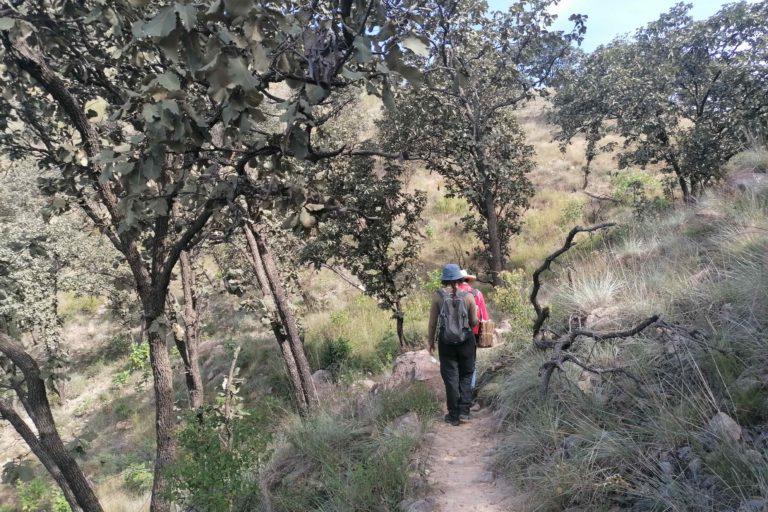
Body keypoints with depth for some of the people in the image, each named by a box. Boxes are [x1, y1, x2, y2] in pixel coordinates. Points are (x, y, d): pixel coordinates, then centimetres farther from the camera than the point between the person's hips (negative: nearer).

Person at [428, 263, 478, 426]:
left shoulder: (438, 296, -8)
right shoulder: (468, 296, -7)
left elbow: (432, 322, -4)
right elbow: (474, 322, -2)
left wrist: (431, 341, 8)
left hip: (446, 342, 0)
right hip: (466, 340, 0)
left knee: (450, 377, 9)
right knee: (466, 375, 17)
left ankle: (454, 416, 15)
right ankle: (464, 408, 8)